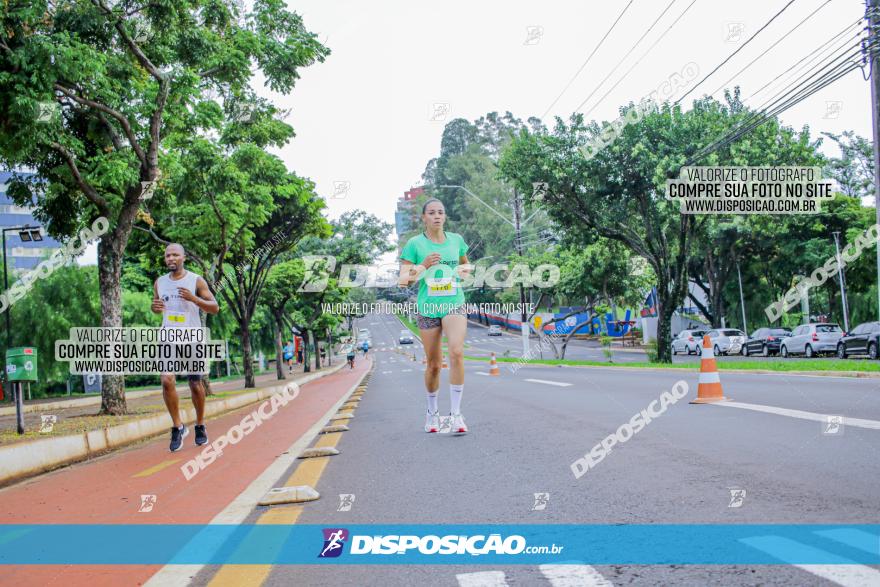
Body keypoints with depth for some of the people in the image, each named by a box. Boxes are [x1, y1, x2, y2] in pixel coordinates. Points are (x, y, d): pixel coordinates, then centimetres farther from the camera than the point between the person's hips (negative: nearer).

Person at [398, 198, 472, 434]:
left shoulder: (456, 240, 6)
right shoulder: (414, 244, -2)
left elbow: (466, 264, 26)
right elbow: (402, 281, -6)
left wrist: (465, 270, 4)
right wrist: (423, 266, -20)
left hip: (454, 305, 1)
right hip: (427, 309, -1)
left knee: (456, 353, -22)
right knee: (433, 364, 6)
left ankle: (455, 413, -16)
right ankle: (432, 411, 29)